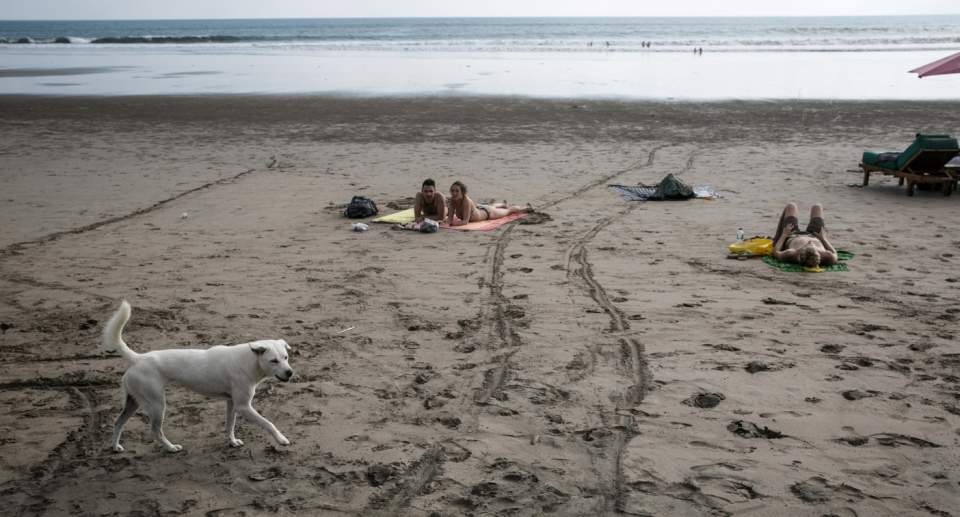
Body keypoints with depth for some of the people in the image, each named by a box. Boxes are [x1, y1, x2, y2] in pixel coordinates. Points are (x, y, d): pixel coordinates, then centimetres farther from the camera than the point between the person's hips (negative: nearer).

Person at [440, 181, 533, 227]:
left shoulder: (466, 200, -45)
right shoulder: (452, 200, -29)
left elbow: (465, 221, -48)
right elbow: (450, 217, -26)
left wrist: (450, 224, -59)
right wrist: (446, 223, -49)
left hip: (486, 213, -6)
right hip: (477, 208, 6)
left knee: (508, 211, 23)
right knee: (492, 206, 41)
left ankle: (527, 207, 51)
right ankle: (503, 204, 77)